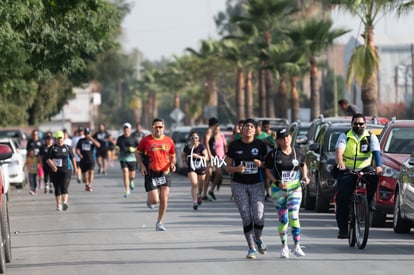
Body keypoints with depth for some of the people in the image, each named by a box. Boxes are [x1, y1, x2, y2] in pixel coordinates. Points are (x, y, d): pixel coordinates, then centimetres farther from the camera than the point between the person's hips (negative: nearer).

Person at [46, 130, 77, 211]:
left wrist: (75, 168, 21)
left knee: (64, 187, -17)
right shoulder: (52, 148, 4)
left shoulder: (67, 147, 7)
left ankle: (65, 202, -32)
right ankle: (58, 204, 18)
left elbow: (72, 158, 17)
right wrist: (53, 166, -21)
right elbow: (48, 159, -4)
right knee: (57, 188, 8)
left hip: (66, 170, -1)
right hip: (55, 171, 1)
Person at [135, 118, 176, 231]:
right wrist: (142, 165, -5)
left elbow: (172, 156, 15)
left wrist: (172, 163, -7)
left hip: (165, 173, 2)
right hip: (151, 173, -2)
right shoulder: (146, 140, -4)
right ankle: (149, 200, 32)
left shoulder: (169, 141, 3)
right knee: (155, 200, -6)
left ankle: (159, 223, 8)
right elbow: (137, 153, 9)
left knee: (164, 200, -6)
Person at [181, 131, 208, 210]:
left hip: (201, 168, 0)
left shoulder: (201, 146, -8)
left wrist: (199, 156, -26)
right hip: (191, 168, 0)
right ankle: (194, 202, -17)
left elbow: (206, 157, -10)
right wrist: (184, 162, 2)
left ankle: (199, 195, 49)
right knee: (194, 184, -17)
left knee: (200, 185, 16)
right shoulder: (187, 147, -1)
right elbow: (183, 155, 19)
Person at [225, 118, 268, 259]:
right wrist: (236, 169, -17)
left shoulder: (260, 145, 0)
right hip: (239, 185, 0)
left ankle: (258, 239, 20)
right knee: (246, 217, -3)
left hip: (257, 184, 0)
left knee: (259, 216, -11)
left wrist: (261, 164, -13)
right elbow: (228, 167, 5)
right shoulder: (234, 145, 0)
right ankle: (251, 248, 9)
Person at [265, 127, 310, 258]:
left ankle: (297, 247, -9)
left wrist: (305, 177, 2)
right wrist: (277, 183, -15)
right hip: (278, 190, 0)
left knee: (294, 216, -13)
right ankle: (284, 247, 16)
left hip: (295, 188, 0)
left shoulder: (298, 152, 4)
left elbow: (303, 165, 20)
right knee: (283, 219, 2)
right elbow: (268, 171, 0)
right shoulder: (273, 154, -3)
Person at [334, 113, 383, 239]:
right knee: (342, 199, -10)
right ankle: (342, 228, -3)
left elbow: (376, 152, -15)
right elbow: (339, 151, -18)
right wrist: (340, 162, -41)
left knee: (374, 176, -34)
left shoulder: (371, 137, 0)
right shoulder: (344, 136, -2)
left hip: (364, 169, 0)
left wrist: (378, 166, -35)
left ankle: (370, 200, -12)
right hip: (347, 171, 0)